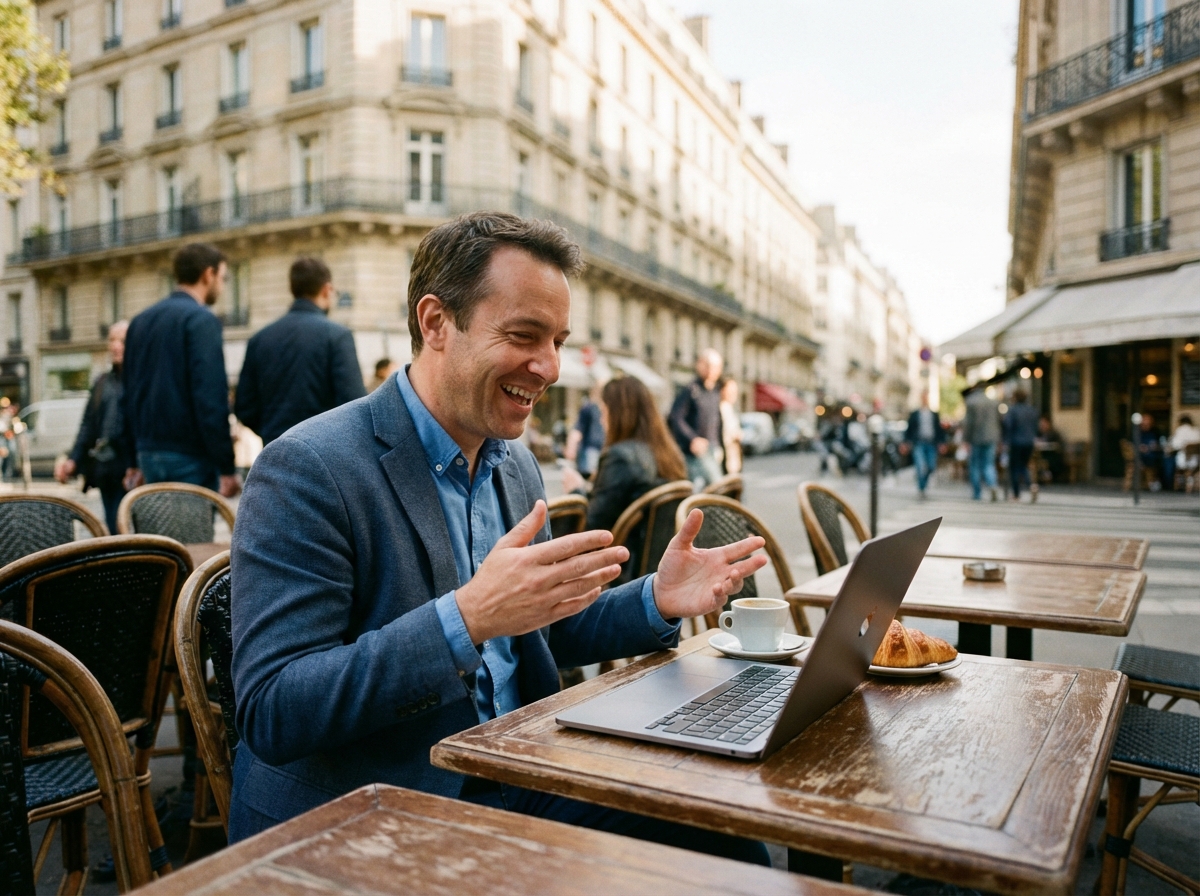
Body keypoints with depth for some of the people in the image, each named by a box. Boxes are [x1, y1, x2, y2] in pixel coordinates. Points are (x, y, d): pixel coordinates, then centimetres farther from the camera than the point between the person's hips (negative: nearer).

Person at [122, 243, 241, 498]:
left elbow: (130, 394, 19)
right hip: (188, 456, -8)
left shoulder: (140, 321, 15)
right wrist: (227, 467, -16)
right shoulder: (201, 319, -11)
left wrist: (135, 459, 24)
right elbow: (211, 398, -18)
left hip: (148, 451, 8)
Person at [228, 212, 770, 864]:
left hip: (517, 787, 7)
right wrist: (467, 617, -33)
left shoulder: (517, 466, 7)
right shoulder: (305, 469, -17)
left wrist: (656, 601, -2)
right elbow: (270, 714, -22)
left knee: (724, 841, -10)